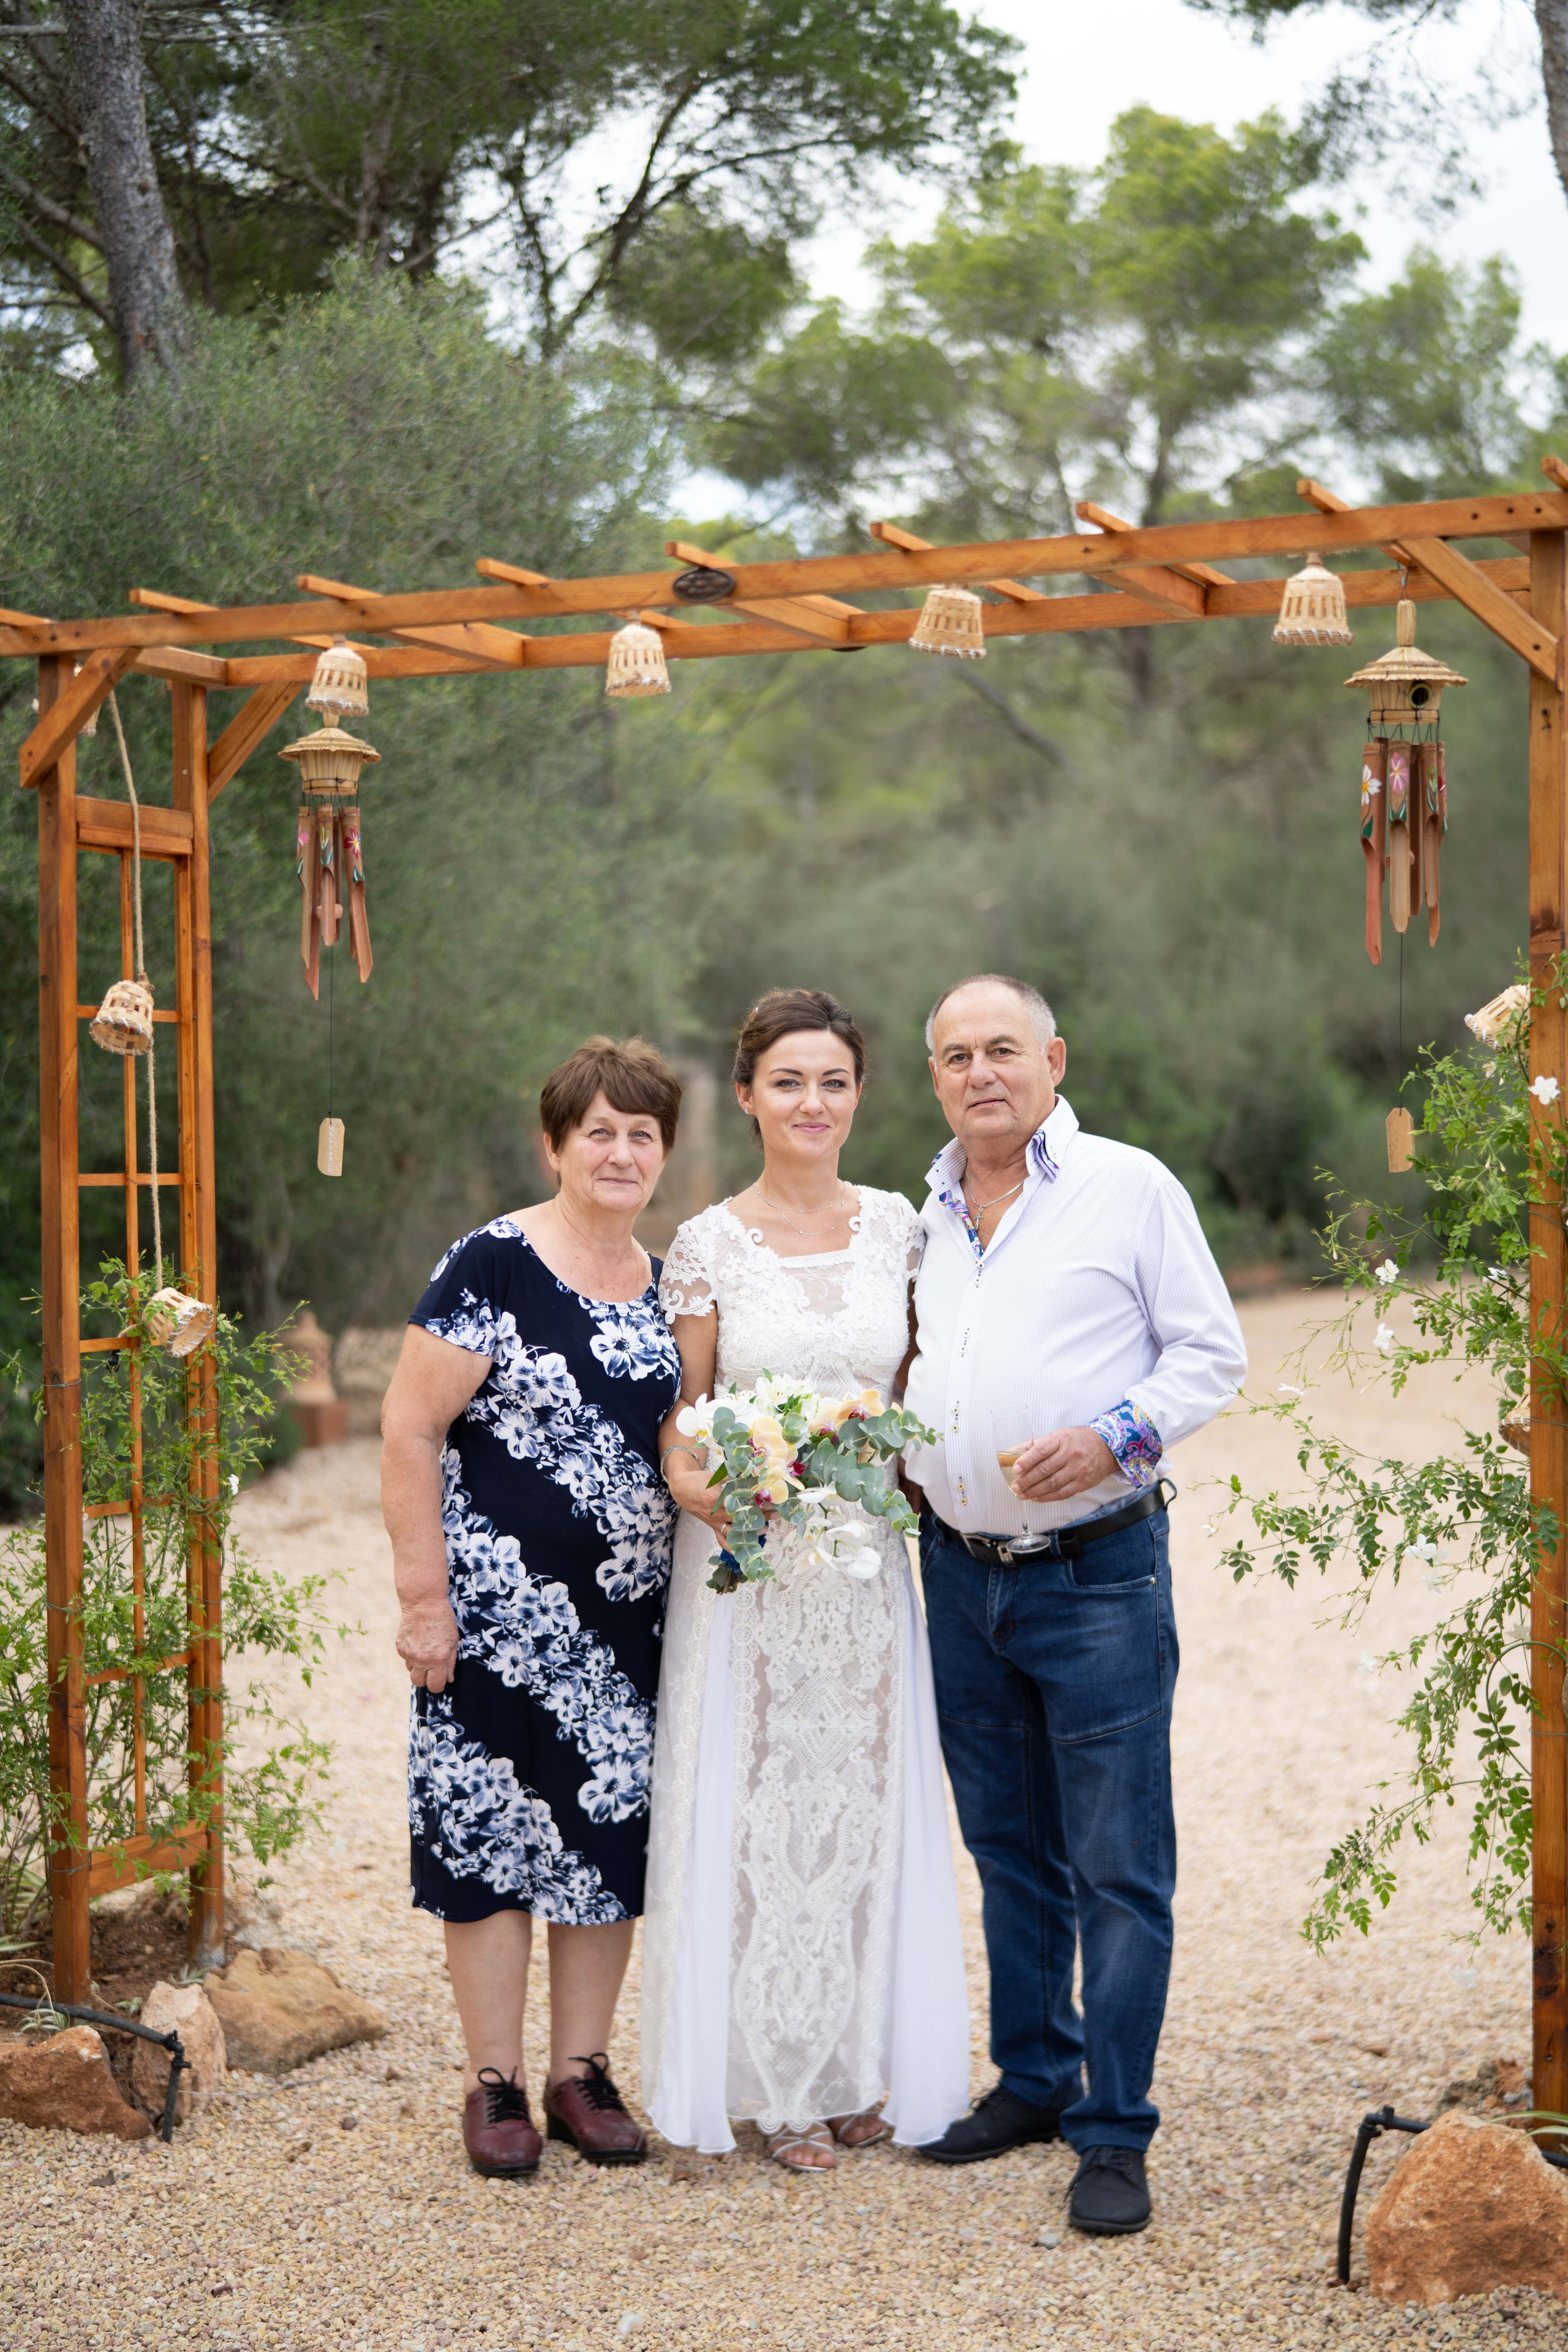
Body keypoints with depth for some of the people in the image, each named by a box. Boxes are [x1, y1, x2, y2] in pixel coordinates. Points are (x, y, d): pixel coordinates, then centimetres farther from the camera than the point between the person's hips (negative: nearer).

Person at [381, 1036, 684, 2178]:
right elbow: (410, 1429, -12)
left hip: (630, 1614, 6)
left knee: (612, 1828, 8)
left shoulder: (667, 1284, 9)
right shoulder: (494, 1265, -10)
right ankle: (495, 2081, 14)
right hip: (502, 1608, -5)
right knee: (493, 1824, 2)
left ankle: (583, 2071, 21)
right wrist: (423, 1593, -15)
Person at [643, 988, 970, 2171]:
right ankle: (780, 2085, 13)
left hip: (866, 1561, 3)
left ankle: (864, 2068, 22)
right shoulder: (708, 1246, -4)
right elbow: (677, 1418, 0)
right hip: (751, 1563, -3)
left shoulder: (894, 1224, 5)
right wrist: (701, 1486, -19)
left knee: (867, 1799, 8)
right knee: (763, 1803, 1)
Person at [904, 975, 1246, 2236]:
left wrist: (1113, 1436, -17)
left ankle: (1116, 2134, 4)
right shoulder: (922, 1216, 13)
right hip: (961, 1573, 5)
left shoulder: (1130, 1187, -2)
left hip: (1098, 1574, -5)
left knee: (1118, 1868, -3)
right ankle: (1034, 2081, 28)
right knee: (1010, 1849, 15)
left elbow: (1212, 1353, -3)